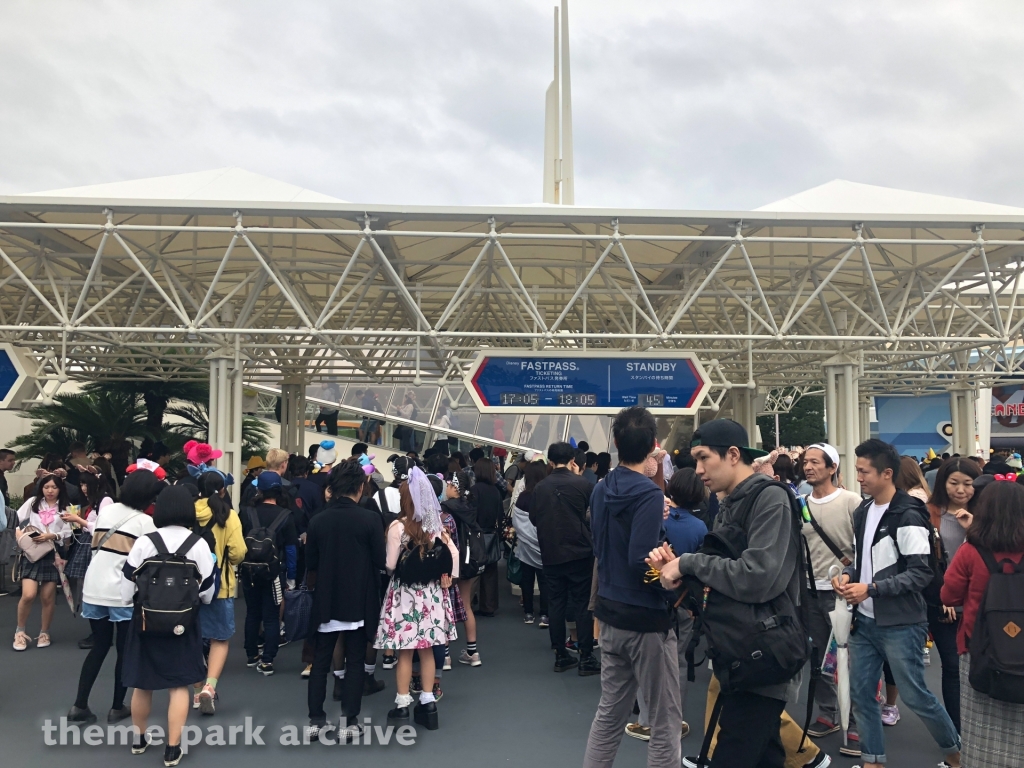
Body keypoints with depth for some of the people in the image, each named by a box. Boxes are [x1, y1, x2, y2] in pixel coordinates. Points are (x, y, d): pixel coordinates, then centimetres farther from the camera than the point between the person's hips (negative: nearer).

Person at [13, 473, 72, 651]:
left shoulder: (65, 508, 6)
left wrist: (51, 536, -15)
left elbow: (68, 533, 0)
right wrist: (18, 531, -10)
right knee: (28, 595, -12)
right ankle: (20, 631, 10)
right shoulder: (32, 502, 9)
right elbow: (17, 519, 8)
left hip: (53, 554, 0)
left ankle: (44, 633, 22)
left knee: (48, 597, 5)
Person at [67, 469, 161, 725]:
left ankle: (79, 707, 12)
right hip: (123, 593, -5)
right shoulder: (145, 521, -8)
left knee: (99, 647, 17)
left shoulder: (105, 510, 7)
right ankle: (117, 708, 15)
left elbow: (95, 545, 12)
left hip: (93, 588, 5)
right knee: (125, 651, 9)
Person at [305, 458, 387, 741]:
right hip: (360, 602, -2)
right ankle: (349, 722, 10)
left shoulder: (318, 520, -4)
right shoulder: (370, 519, -13)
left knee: (320, 661, 13)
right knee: (355, 662, 8)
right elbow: (380, 561, -9)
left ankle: (316, 720, 16)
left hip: (326, 601, 2)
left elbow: (310, 566, 3)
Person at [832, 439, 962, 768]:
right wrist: (848, 574, -2)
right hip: (864, 621, 7)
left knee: (915, 696, 4)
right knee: (860, 694, 10)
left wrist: (872, 588, -21)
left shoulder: (907, 516, -15)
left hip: (900, 625, -7)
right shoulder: (862, 512, 9)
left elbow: (922, 573, -18)